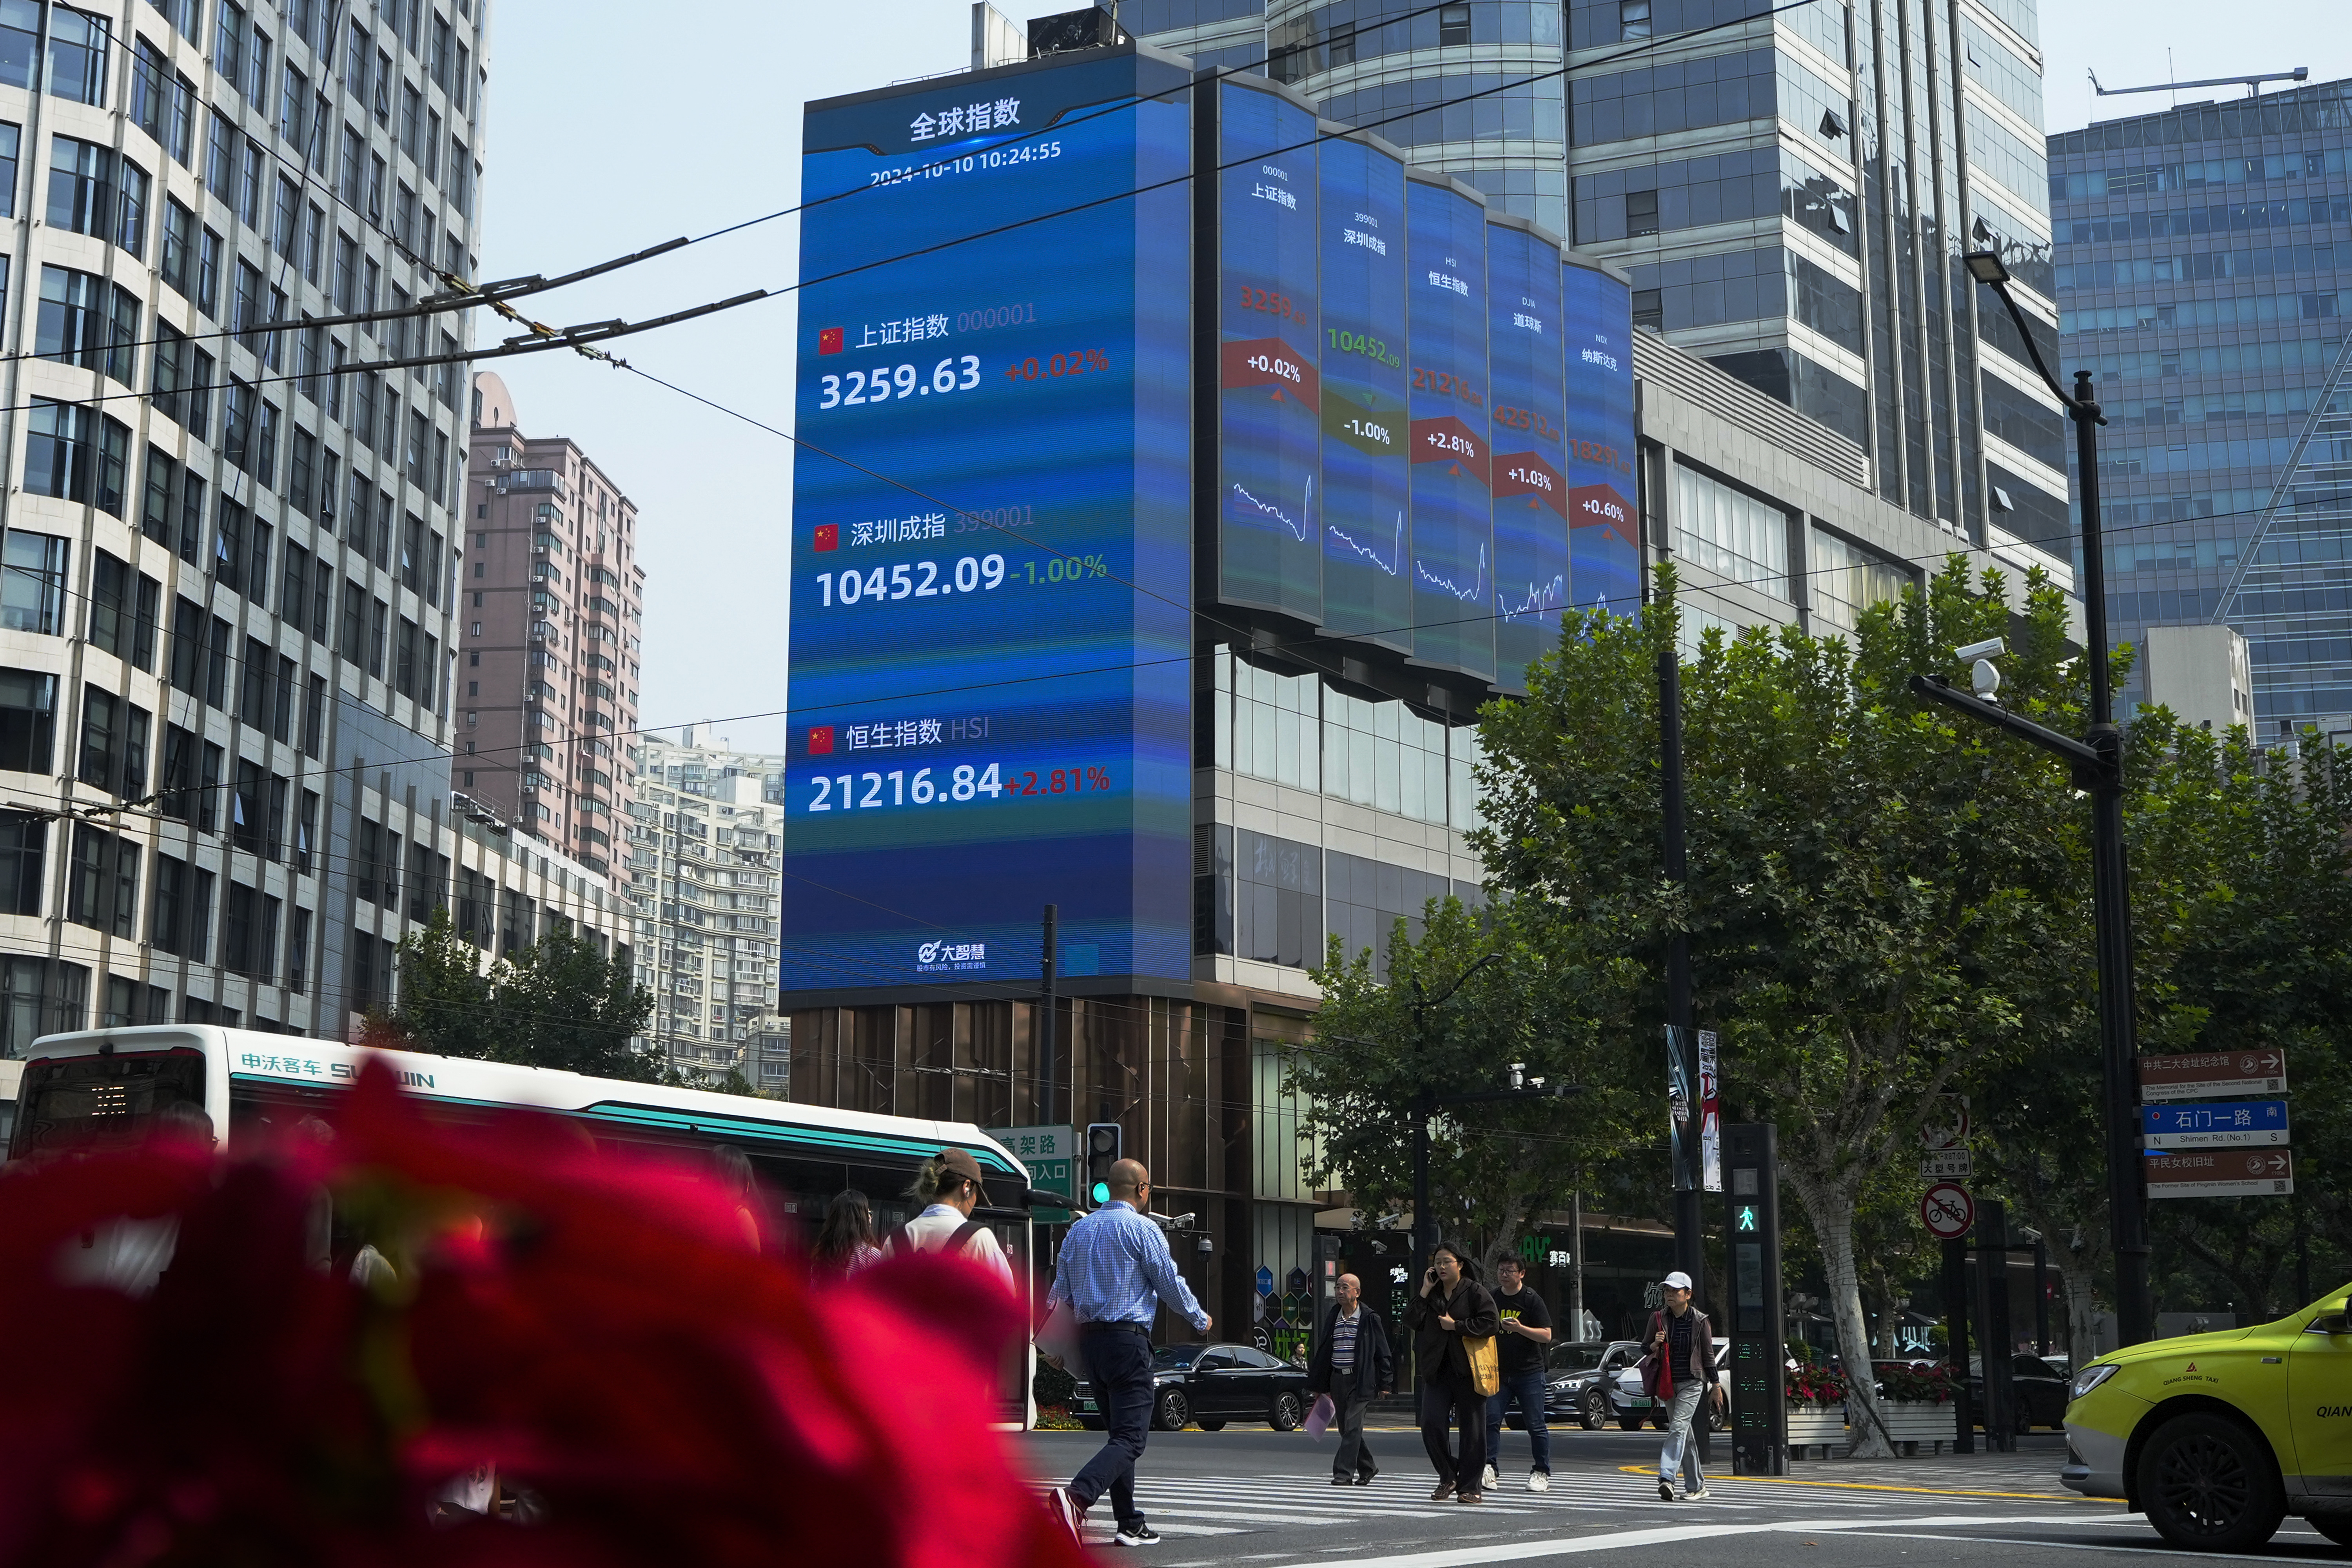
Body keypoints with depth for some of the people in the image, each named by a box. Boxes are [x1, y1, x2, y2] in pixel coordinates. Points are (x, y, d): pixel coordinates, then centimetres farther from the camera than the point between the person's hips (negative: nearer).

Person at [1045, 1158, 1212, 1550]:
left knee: (1119, 1432, 17)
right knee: (1130, 1437, -11)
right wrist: (1200, 1320, 13)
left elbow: (1061, 1293, 16)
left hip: (1090, 1340, 8)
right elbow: (1171, 1283, -3)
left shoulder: (1078, 1230, 13)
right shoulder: (1143, 1229, -7)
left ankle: (1130, 1524, 17)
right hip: (1128, 1340, -8)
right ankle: (1076, 1496, -33)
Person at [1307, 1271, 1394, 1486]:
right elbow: (1323, 1351, 15)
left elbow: (1383, 1352, -1)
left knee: (1352, 1426, -12)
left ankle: (1344, 1472, -12)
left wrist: (1385, 1383, -5)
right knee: (1345, 1428, 10)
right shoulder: (1333, 1317, 11)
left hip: (1360, 1380, -6)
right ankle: (1367, 1468, 25)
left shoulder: (1369, 1319, -3)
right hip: (1337, 1379, 6)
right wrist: (1317, 1384, 14)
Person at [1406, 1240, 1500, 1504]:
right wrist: (1424, 1292, -3)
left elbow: (1490, 1323, -11)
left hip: (1467, 1369, -4)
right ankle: (1448, 1477, 11)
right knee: (1431, 1424, -6)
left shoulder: (1475, 1292, -1)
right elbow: (1413, 1322, 4)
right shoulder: (1432, 1293, 14)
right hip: (1437, 1371, 4)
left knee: (1472, 1428, 0)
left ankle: (1470, 1486, 7)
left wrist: (1456, 1326, -11)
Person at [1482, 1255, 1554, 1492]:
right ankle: (1489, 1467, -11)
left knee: (1535, 1425, -1)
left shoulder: (1532, 1300, -3)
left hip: (1529, 1372, -3)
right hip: (1499, 1371, 4)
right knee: (1491, 1419, -10)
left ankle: (1542, 1473, 7)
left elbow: (1547, 1336, -8)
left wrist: (1520, 1328, -21)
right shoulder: (1491, 1299, 10)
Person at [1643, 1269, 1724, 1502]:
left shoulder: (1700, 1321, -2)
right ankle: (1697, 1486, 16)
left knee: (1678, 1427, -20)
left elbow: (1708, 1355, 4)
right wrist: (1655, 1345, -14)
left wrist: (1716, 1386, 6)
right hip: (1667, 1384, 4)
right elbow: (1644, 1349, 9)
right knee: (1685, 1436, 9)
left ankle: (1667, 1478, -30)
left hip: (1692, 1382, -4)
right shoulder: (1658, 1318, 4)